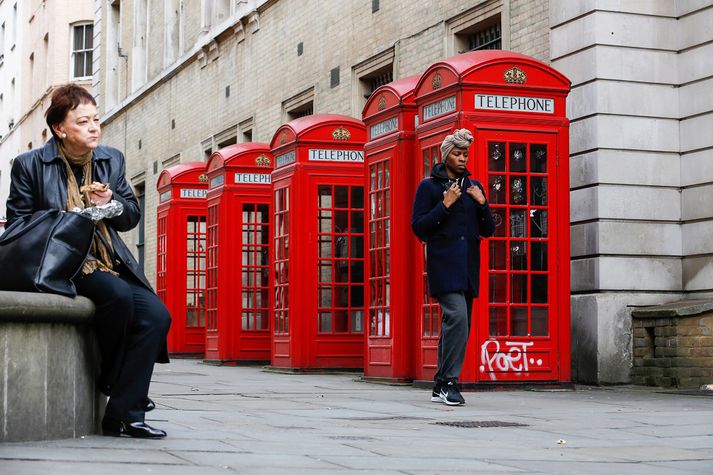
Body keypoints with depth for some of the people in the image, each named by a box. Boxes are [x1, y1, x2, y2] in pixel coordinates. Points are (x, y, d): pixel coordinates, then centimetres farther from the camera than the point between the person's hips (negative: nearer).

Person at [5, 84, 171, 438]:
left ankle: (123, 415, -19)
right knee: (119, 295, -34)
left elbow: (132, 216, 19)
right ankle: (111, 381, -7)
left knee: (156, 314, -20)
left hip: (109, 263, 5)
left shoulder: (112, 160, 14)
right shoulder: (30, 165, 1)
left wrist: (111, 204, -5)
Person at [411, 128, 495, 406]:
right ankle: (449, 382, -18)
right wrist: (445, 205, -12)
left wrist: (482, 203, -1)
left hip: (468, 266, 6)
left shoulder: (473, 187, 16)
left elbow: (488, 230, 15)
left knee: (458, 325, 6)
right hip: (443, 264, -6)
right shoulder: (429, 186, 2)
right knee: (457, 316, -22)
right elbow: (418, 227, -5)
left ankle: (441, 387, 13)